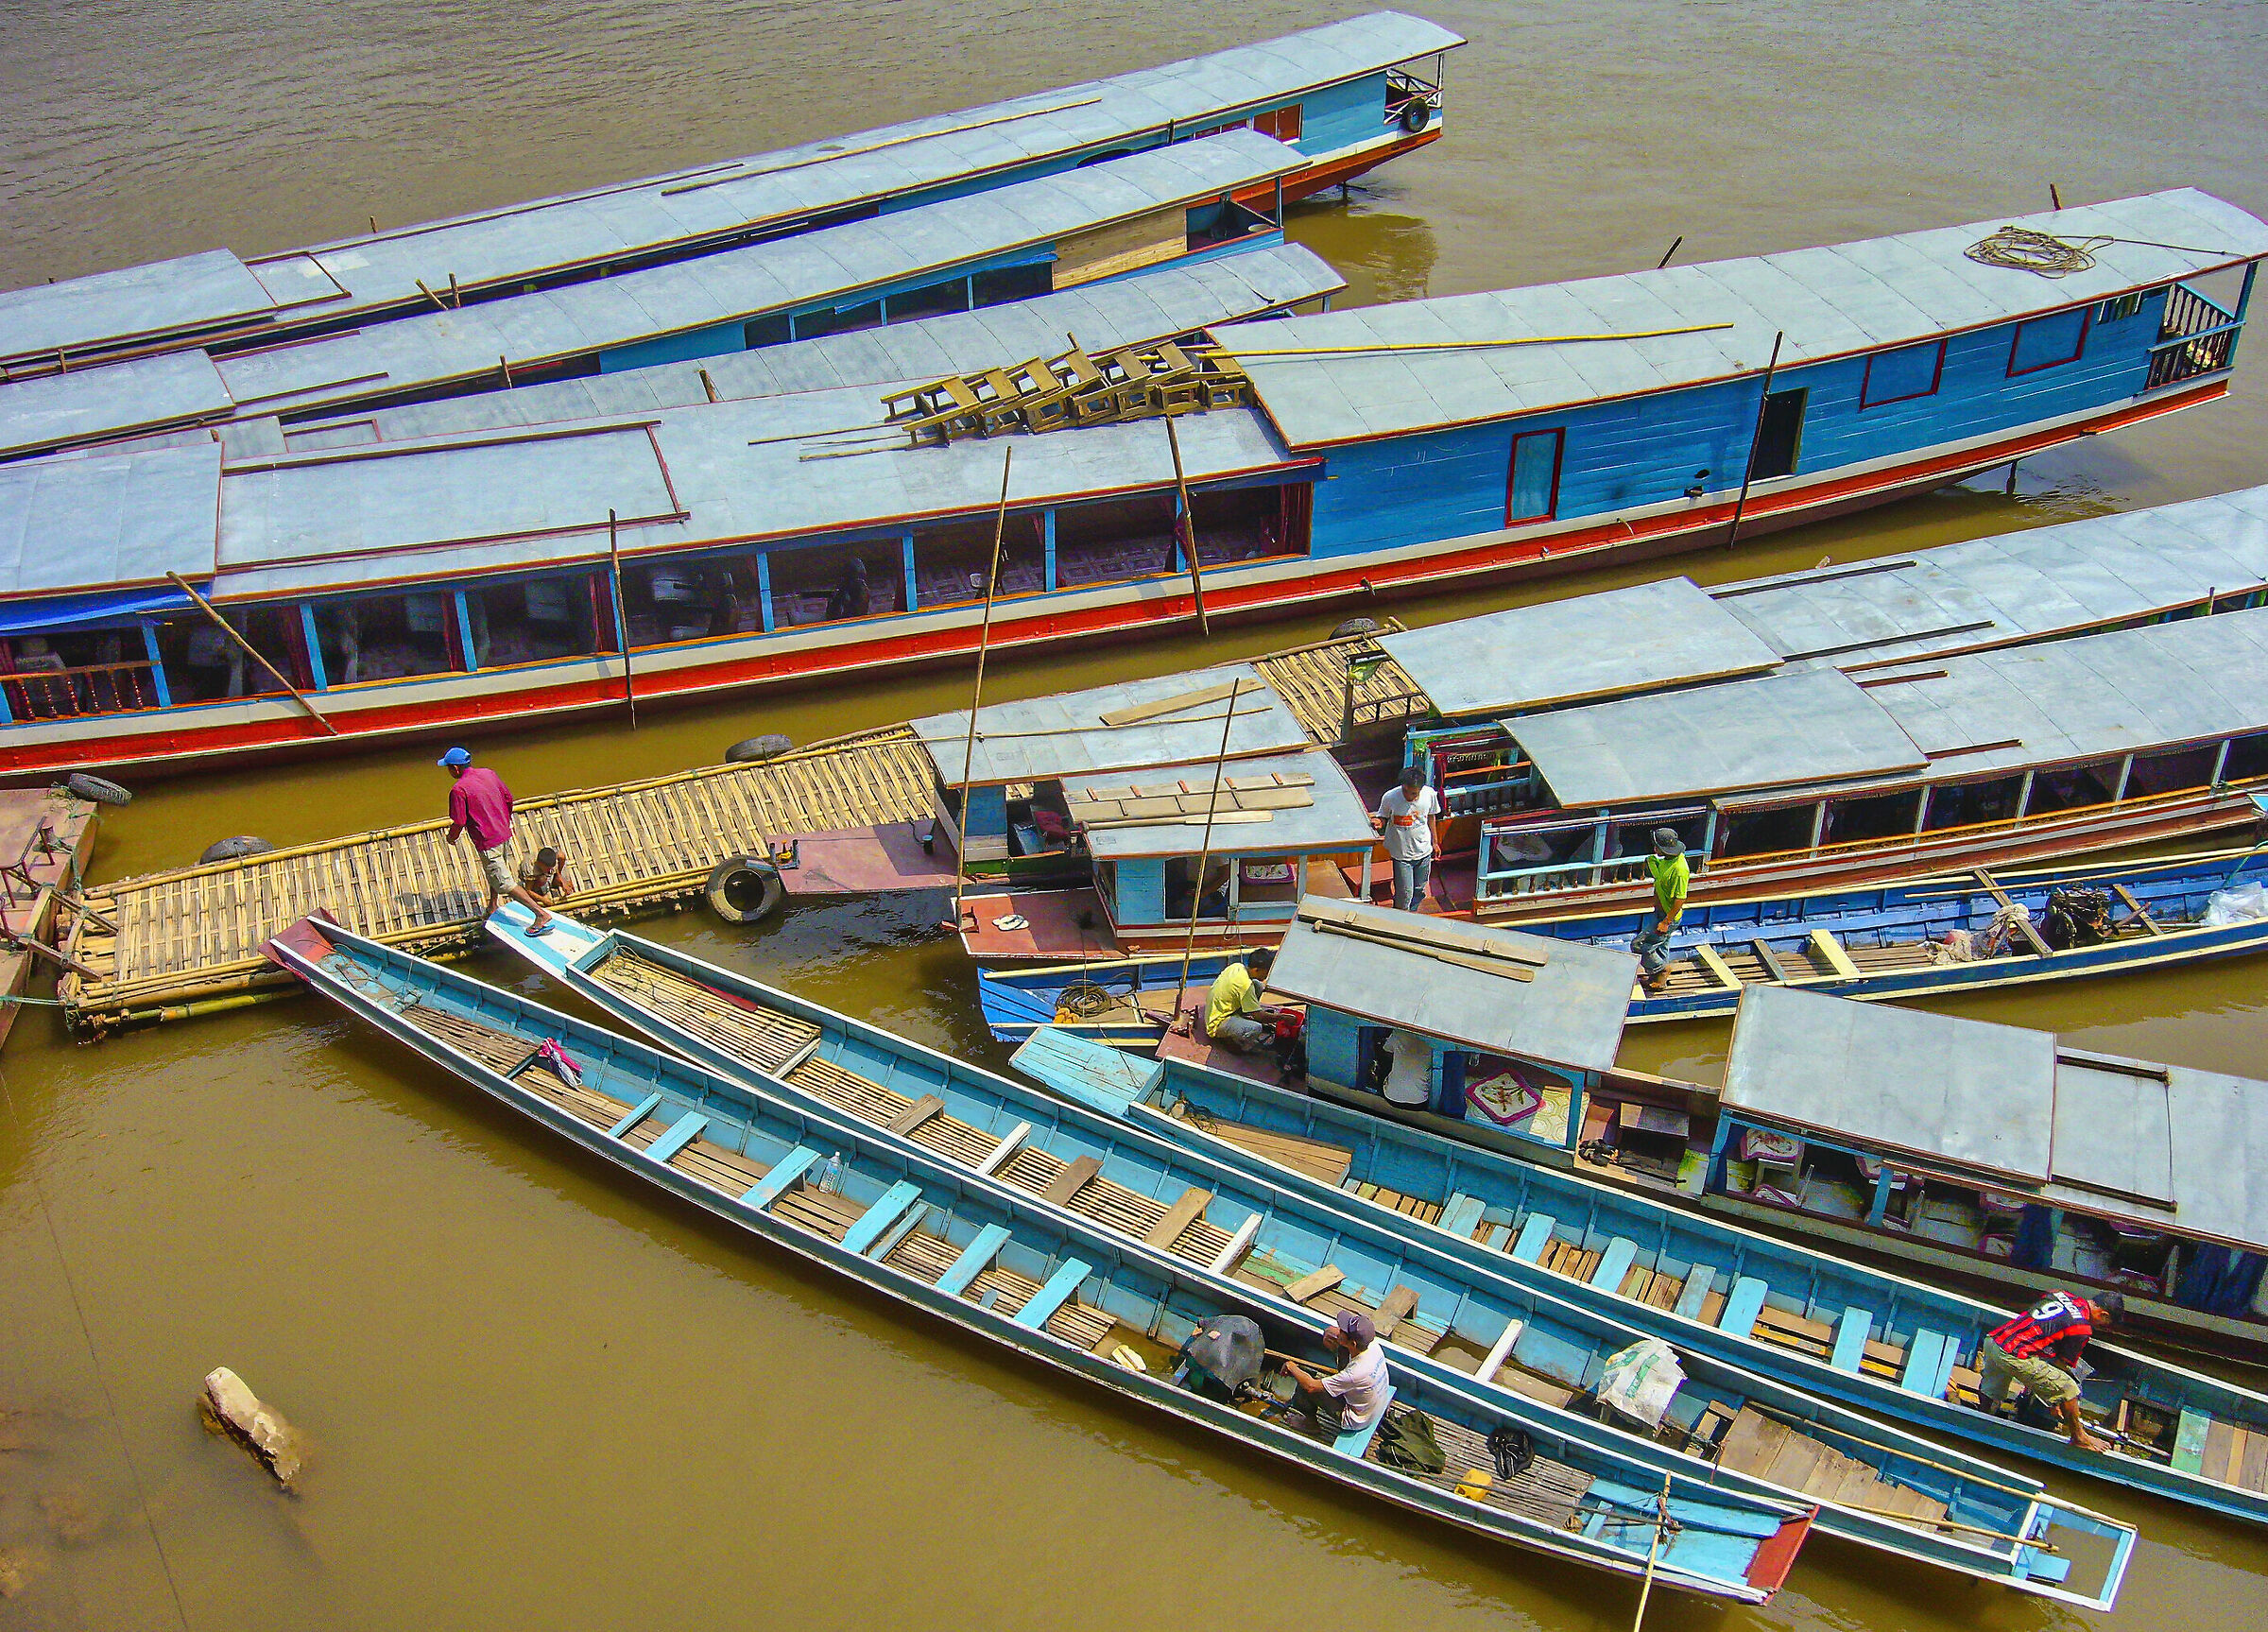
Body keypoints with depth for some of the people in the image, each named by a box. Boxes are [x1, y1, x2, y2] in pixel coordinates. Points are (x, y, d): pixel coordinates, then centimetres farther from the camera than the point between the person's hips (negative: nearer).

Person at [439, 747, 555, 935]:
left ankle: (542, 914, -6)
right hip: (504, 834, 9)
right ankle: (492, 910, 43)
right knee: (494, 873, 27)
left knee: (504, 883, -2)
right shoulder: (488, 773, 2)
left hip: (488, 843, -9)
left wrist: (452, 837, 4)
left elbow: (459, 823, -18)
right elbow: (508, 798, 10)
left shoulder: (458, 790, -20)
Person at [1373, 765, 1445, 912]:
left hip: (1424, 851, 3)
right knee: (1405, 893, -2)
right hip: (1401, 854, -3)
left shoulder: (1430, 795, -13)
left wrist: (1434, 842, 16)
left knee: (1418, 890, 18)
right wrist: (1379, 823, -29)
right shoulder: (1389, 798, -21)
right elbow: (1384, 819, -4)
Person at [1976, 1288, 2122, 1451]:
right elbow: (2061, 1364, 5)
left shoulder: (2061, 1293, 15)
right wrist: (2055, 1403, 20)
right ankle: (2078, 1437, 20)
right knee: (2068, 1388, 5)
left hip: (1992, 1338, 8)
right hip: (2013, 1355, -8)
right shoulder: (2082, 1329, -4)